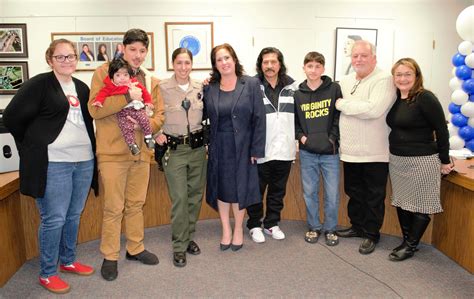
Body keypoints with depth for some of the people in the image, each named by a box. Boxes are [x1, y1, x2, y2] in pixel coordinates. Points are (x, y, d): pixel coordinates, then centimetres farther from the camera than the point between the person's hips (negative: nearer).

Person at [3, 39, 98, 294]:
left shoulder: (82, 88, 13)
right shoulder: (39, 84, -6)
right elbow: (11, 117, -6)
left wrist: (87, 147, 9)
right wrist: (34, 146, 1)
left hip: (84, 160, 6)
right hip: (53, 163, -6)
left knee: (73, 215, 15)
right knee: (54, 219, 0)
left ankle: (68, 261, 32)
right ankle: (47, 274, 16)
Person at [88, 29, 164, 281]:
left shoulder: (151, 80, 11)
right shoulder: (104, 72, -4)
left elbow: (159, 115, 8)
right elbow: (94, 109, -15)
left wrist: (147, 124, -13)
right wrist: (127, 96, -24)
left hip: (141, 151, 5)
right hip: (113, 152, -5)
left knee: (136, 204, 16)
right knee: (113, 208, 2)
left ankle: (135, 248, 32)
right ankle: (110, 257, 19)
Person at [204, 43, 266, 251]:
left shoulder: (251, 84, -5)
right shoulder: (209, 89, 2)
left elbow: (259, 118, -7)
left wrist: (257, 149, -10)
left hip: (242, 146, -2)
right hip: (218, 148, 2)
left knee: (240, 187, 8)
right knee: (221, 188, 10)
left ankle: (238, 230, 28)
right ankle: (226, 230, 27)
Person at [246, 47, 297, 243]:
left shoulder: (291, 86, 5)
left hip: (284, 150, 4)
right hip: (260, 151, -4)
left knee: (278, 191, 16)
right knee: (256, 191, 11)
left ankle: (272, 223, 33)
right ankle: (254, 225, 27)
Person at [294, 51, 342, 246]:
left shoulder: (334, 89, -1)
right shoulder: (298, 93, 4)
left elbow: (340, 116, -2)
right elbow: (293, 120, 9)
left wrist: (332, 137, -11)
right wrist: (301, 136, -5)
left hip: (330, 151, -1)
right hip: (307, 152, 2)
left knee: (332, 193, 5)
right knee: (309, 191, 10)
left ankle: (330, 228, 24)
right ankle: (313, 227, 27)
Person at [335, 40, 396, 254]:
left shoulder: (384, 80, -13)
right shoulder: (345, 81, 10)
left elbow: (373, 109, -27)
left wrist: (342, 104, -17)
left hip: (374, 153, -6)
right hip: (350, 150, 6)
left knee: (374, 197, 7)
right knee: (354, 192, 19)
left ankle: (371, 234, 22)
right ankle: (357, 226, 36)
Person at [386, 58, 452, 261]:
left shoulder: (426, 98, -13)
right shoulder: (395, 99, 7)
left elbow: (442, 130, -11)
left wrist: (444, 161, -6)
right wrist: (394, 154, 13)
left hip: (421, 161, -7)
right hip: (396, 160, 7)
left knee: (420, 205, 4)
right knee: (401, 202, 13)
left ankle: (410, 246, 17)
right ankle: (407, 240, 27)